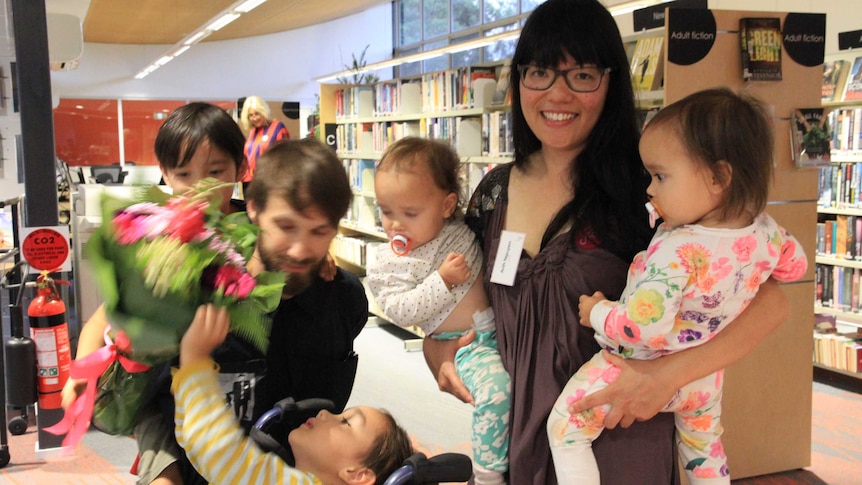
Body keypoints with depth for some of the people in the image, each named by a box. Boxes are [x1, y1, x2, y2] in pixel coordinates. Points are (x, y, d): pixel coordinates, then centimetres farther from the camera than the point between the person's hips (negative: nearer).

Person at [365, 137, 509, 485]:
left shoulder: (461, 228, 5)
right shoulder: (389, 266, -5)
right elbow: (402, 312, -14)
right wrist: (443, 280, -19)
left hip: (505, 321, 5)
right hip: (470, 343, -5)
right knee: (496, 391, -27)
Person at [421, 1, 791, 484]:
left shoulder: (646, 189, -14)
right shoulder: (494, 191, 1)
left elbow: (770, 301, -15)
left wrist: (670, 372, -27)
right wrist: (435, 348, -3)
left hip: (620, 439, -4)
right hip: (518, 435, 5)